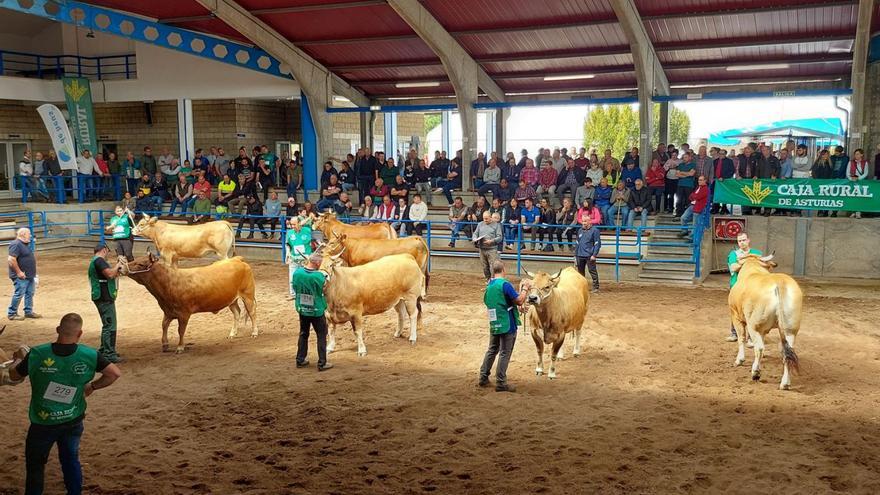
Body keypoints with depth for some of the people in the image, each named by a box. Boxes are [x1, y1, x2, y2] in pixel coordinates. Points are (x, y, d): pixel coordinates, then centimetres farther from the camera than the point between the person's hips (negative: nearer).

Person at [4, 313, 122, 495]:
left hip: (42, 423, -2)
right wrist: (92, 386, 2)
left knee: (35, 464, 17)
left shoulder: (37, 354, -18)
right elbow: (115, 373, -12)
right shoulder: (89, 356, -16)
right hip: (73, 421, 2)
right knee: (71, 460, 21)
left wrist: (17, 361, 20)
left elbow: (14, 376, -2)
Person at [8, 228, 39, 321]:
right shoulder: (16, 245, -16)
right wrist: (19, 272, -23)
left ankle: (29, 311, 21)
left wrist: (33, 273, 19)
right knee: (18, 294, -5)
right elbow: (11, 259, -24)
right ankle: (11, 313, 5)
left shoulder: (25, 244, 14)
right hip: (21, 276, -10)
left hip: (29, 275, 10)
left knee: (30, 294, 13)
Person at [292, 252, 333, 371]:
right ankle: (322, 363, 11)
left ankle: (300, 360, 27)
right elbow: (323, 289, -8)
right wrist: (326, 277, 6)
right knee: (321, 336, 9)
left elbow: (294, 287, 3)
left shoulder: (297, 272, -10)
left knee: (303, 334, 21)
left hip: (302, 309, 5)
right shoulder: (319, 276, -24)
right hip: (317, 310, -5)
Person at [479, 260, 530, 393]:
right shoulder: (505, 284, -16)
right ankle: (500, 383, 3)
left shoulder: (489, 286, 8)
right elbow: (519, 301, -18)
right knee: (505, 353, 0)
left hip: (494, 324, 7)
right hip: (507, 325, -7)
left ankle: (483, 378, 23)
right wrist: (525, 288, -3)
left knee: (492, 350, 19)